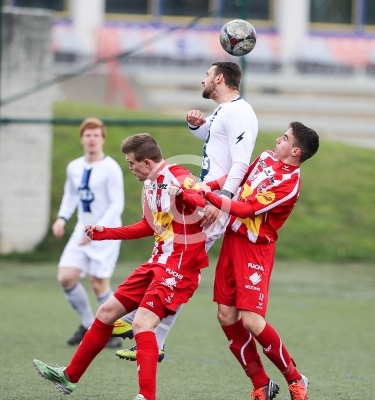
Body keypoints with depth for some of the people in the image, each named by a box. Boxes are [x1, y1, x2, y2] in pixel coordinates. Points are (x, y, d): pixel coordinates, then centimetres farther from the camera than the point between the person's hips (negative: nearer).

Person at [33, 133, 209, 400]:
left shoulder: (179, 178, -18)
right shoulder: (150, 183, 11)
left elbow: (204, 201, -39)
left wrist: (184, 195, -61)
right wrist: (105, 233, 27)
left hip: (180, 267, -10)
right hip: (158, 263, 10)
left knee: (142, 324, -24)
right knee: (108, 311, 14)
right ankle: (69, 377, 27)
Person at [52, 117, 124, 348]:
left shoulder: (111, 168, -12)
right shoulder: (74, 168, 7)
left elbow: (117, 205, -16)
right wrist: (62, 218, 5)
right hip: (82, 232, 6)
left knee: (99, 283, -6)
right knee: (66, 277, -5)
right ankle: (88, 325, 14)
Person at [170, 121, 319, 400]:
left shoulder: (289, 185, -20)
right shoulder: (267, 158, 6)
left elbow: (246, 210, -23)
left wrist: (208, 195, -21)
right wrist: (206, 186, 6)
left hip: (255, 249, -8)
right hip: (233, 239, 8)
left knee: (251, 321, -15)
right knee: (226, 316, 3)